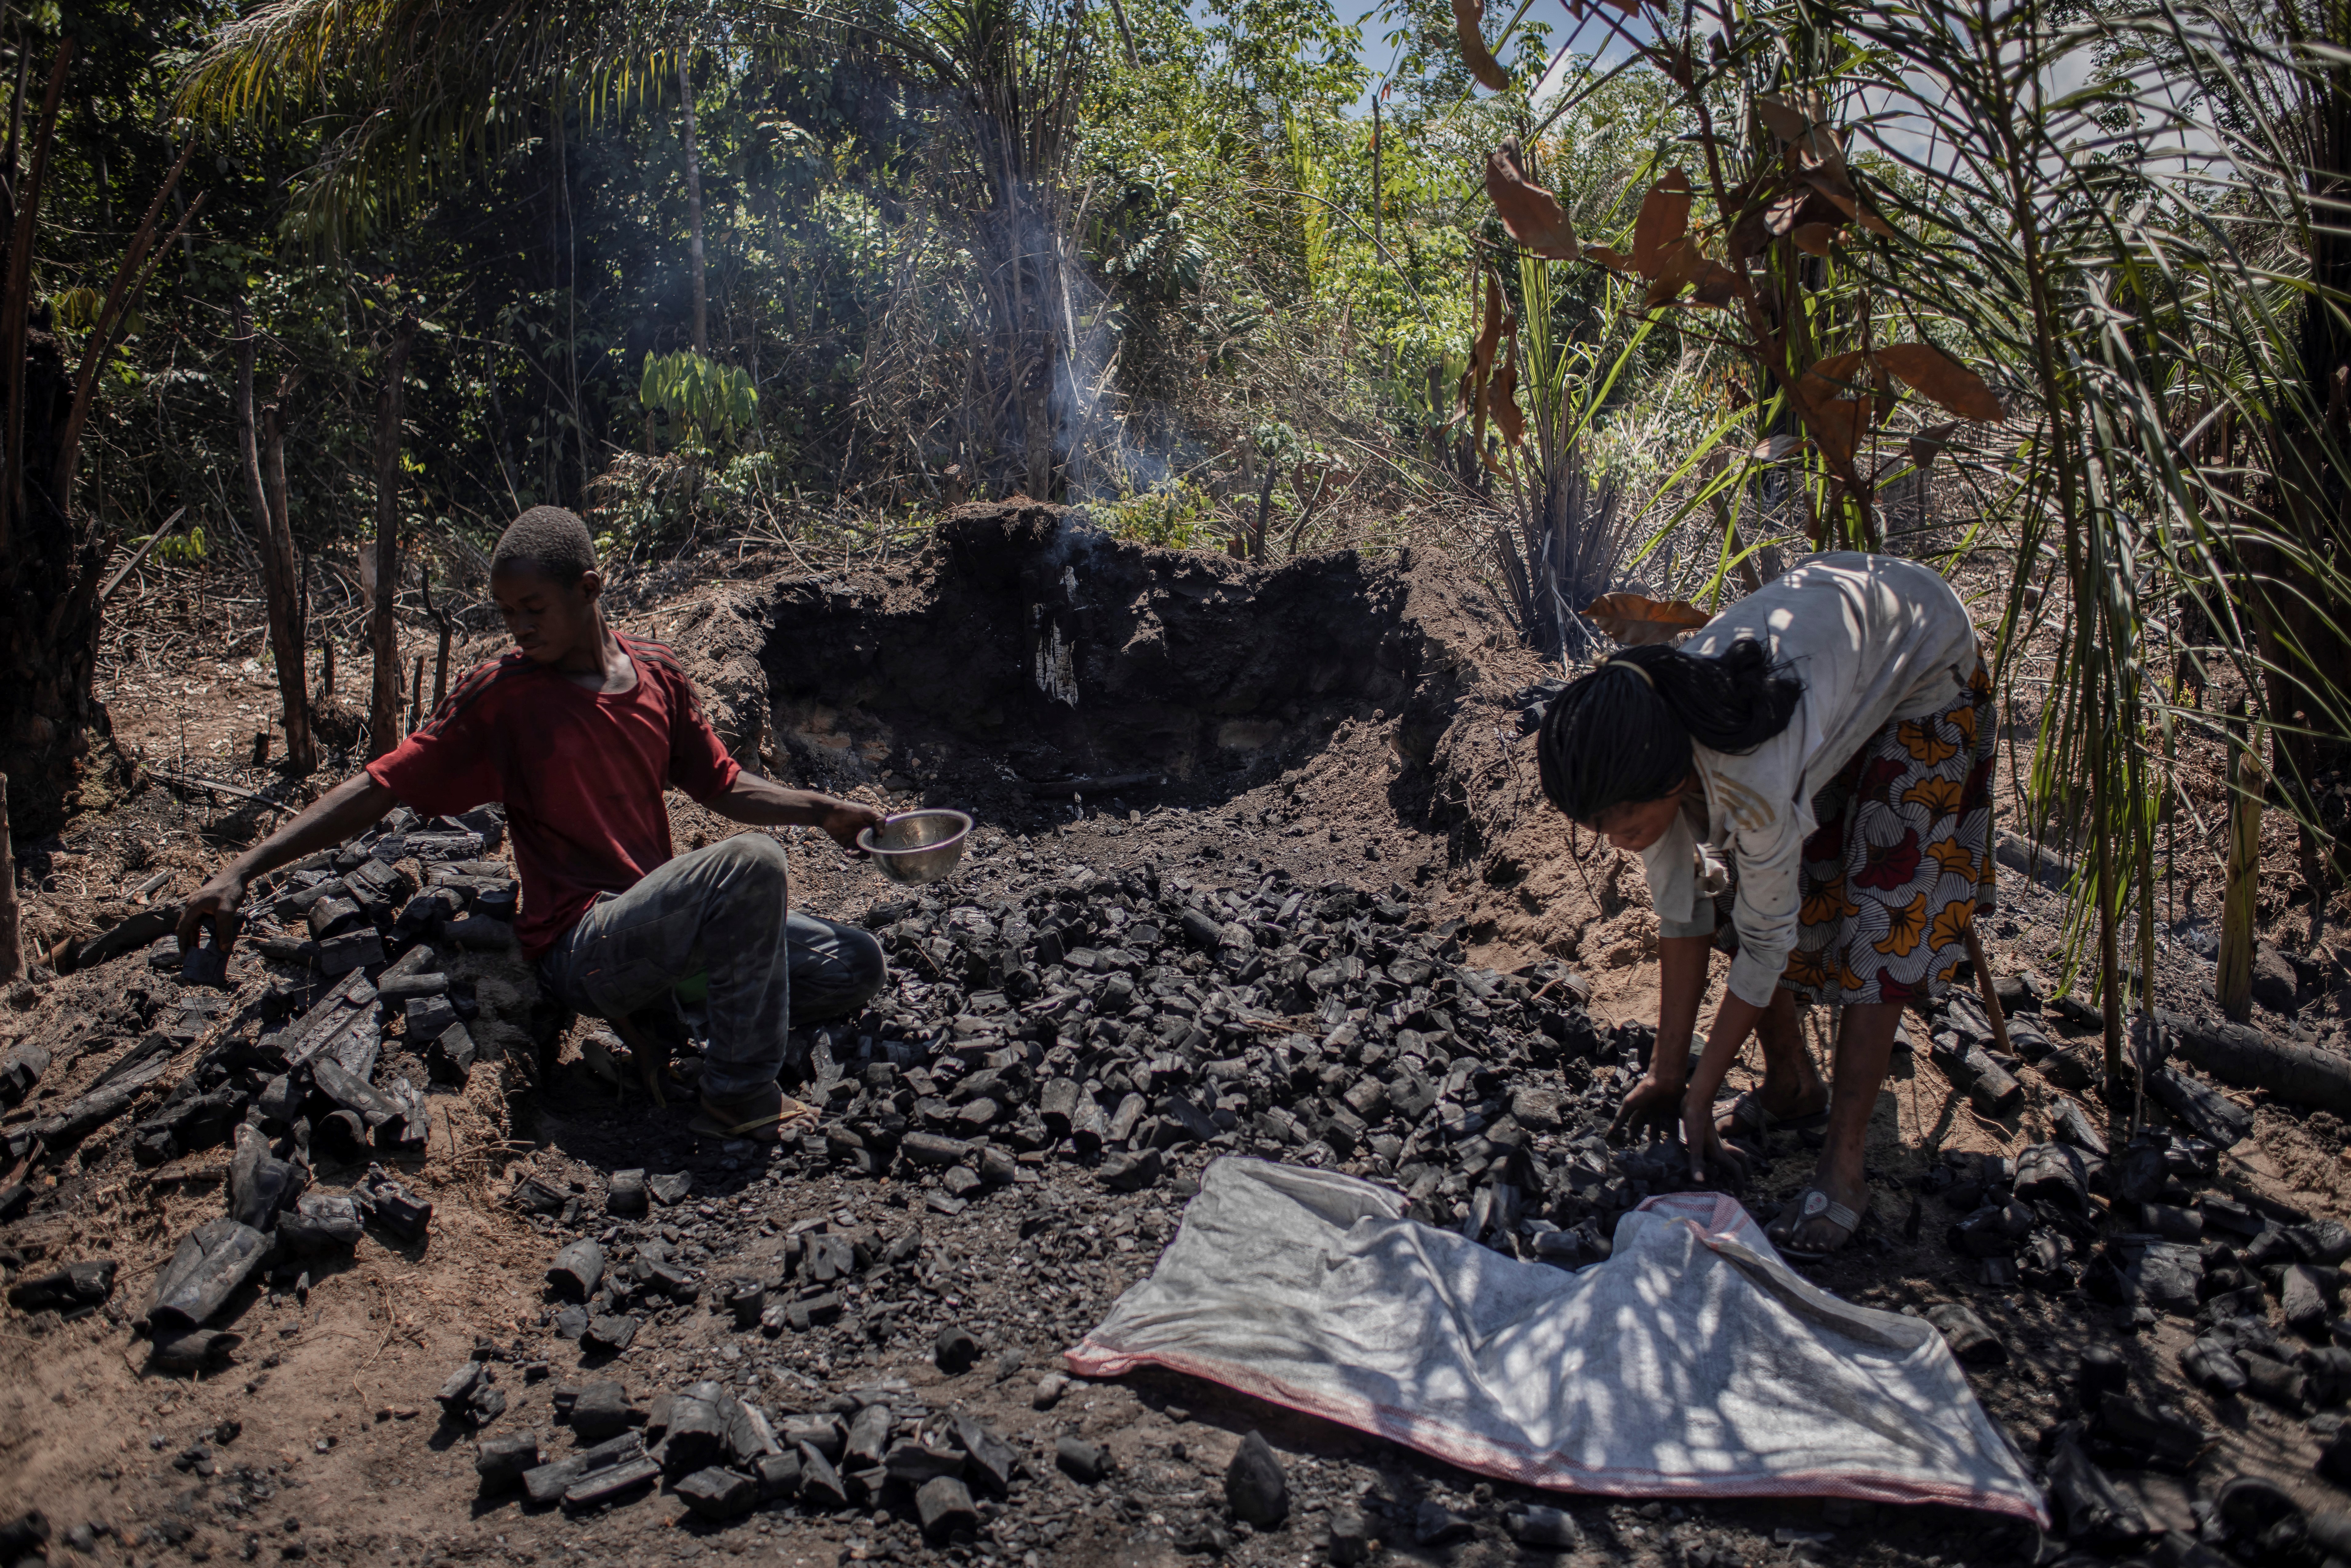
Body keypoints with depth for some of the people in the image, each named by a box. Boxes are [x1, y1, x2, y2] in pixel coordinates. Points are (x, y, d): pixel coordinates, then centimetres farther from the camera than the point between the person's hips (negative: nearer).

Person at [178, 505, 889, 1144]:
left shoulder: (657, 673, 7)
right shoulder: (502, 696, -6)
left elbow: (723, 787, 16)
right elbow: (380, 786, -8)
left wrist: (822, 809, 2)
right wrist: (243, 869, -15)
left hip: (664, 919, 6)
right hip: (583, 947, -6)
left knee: (854, 964, 0)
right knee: (751, 862, -32)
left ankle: (663, 1013, 7)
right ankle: (743, 1100, -18)